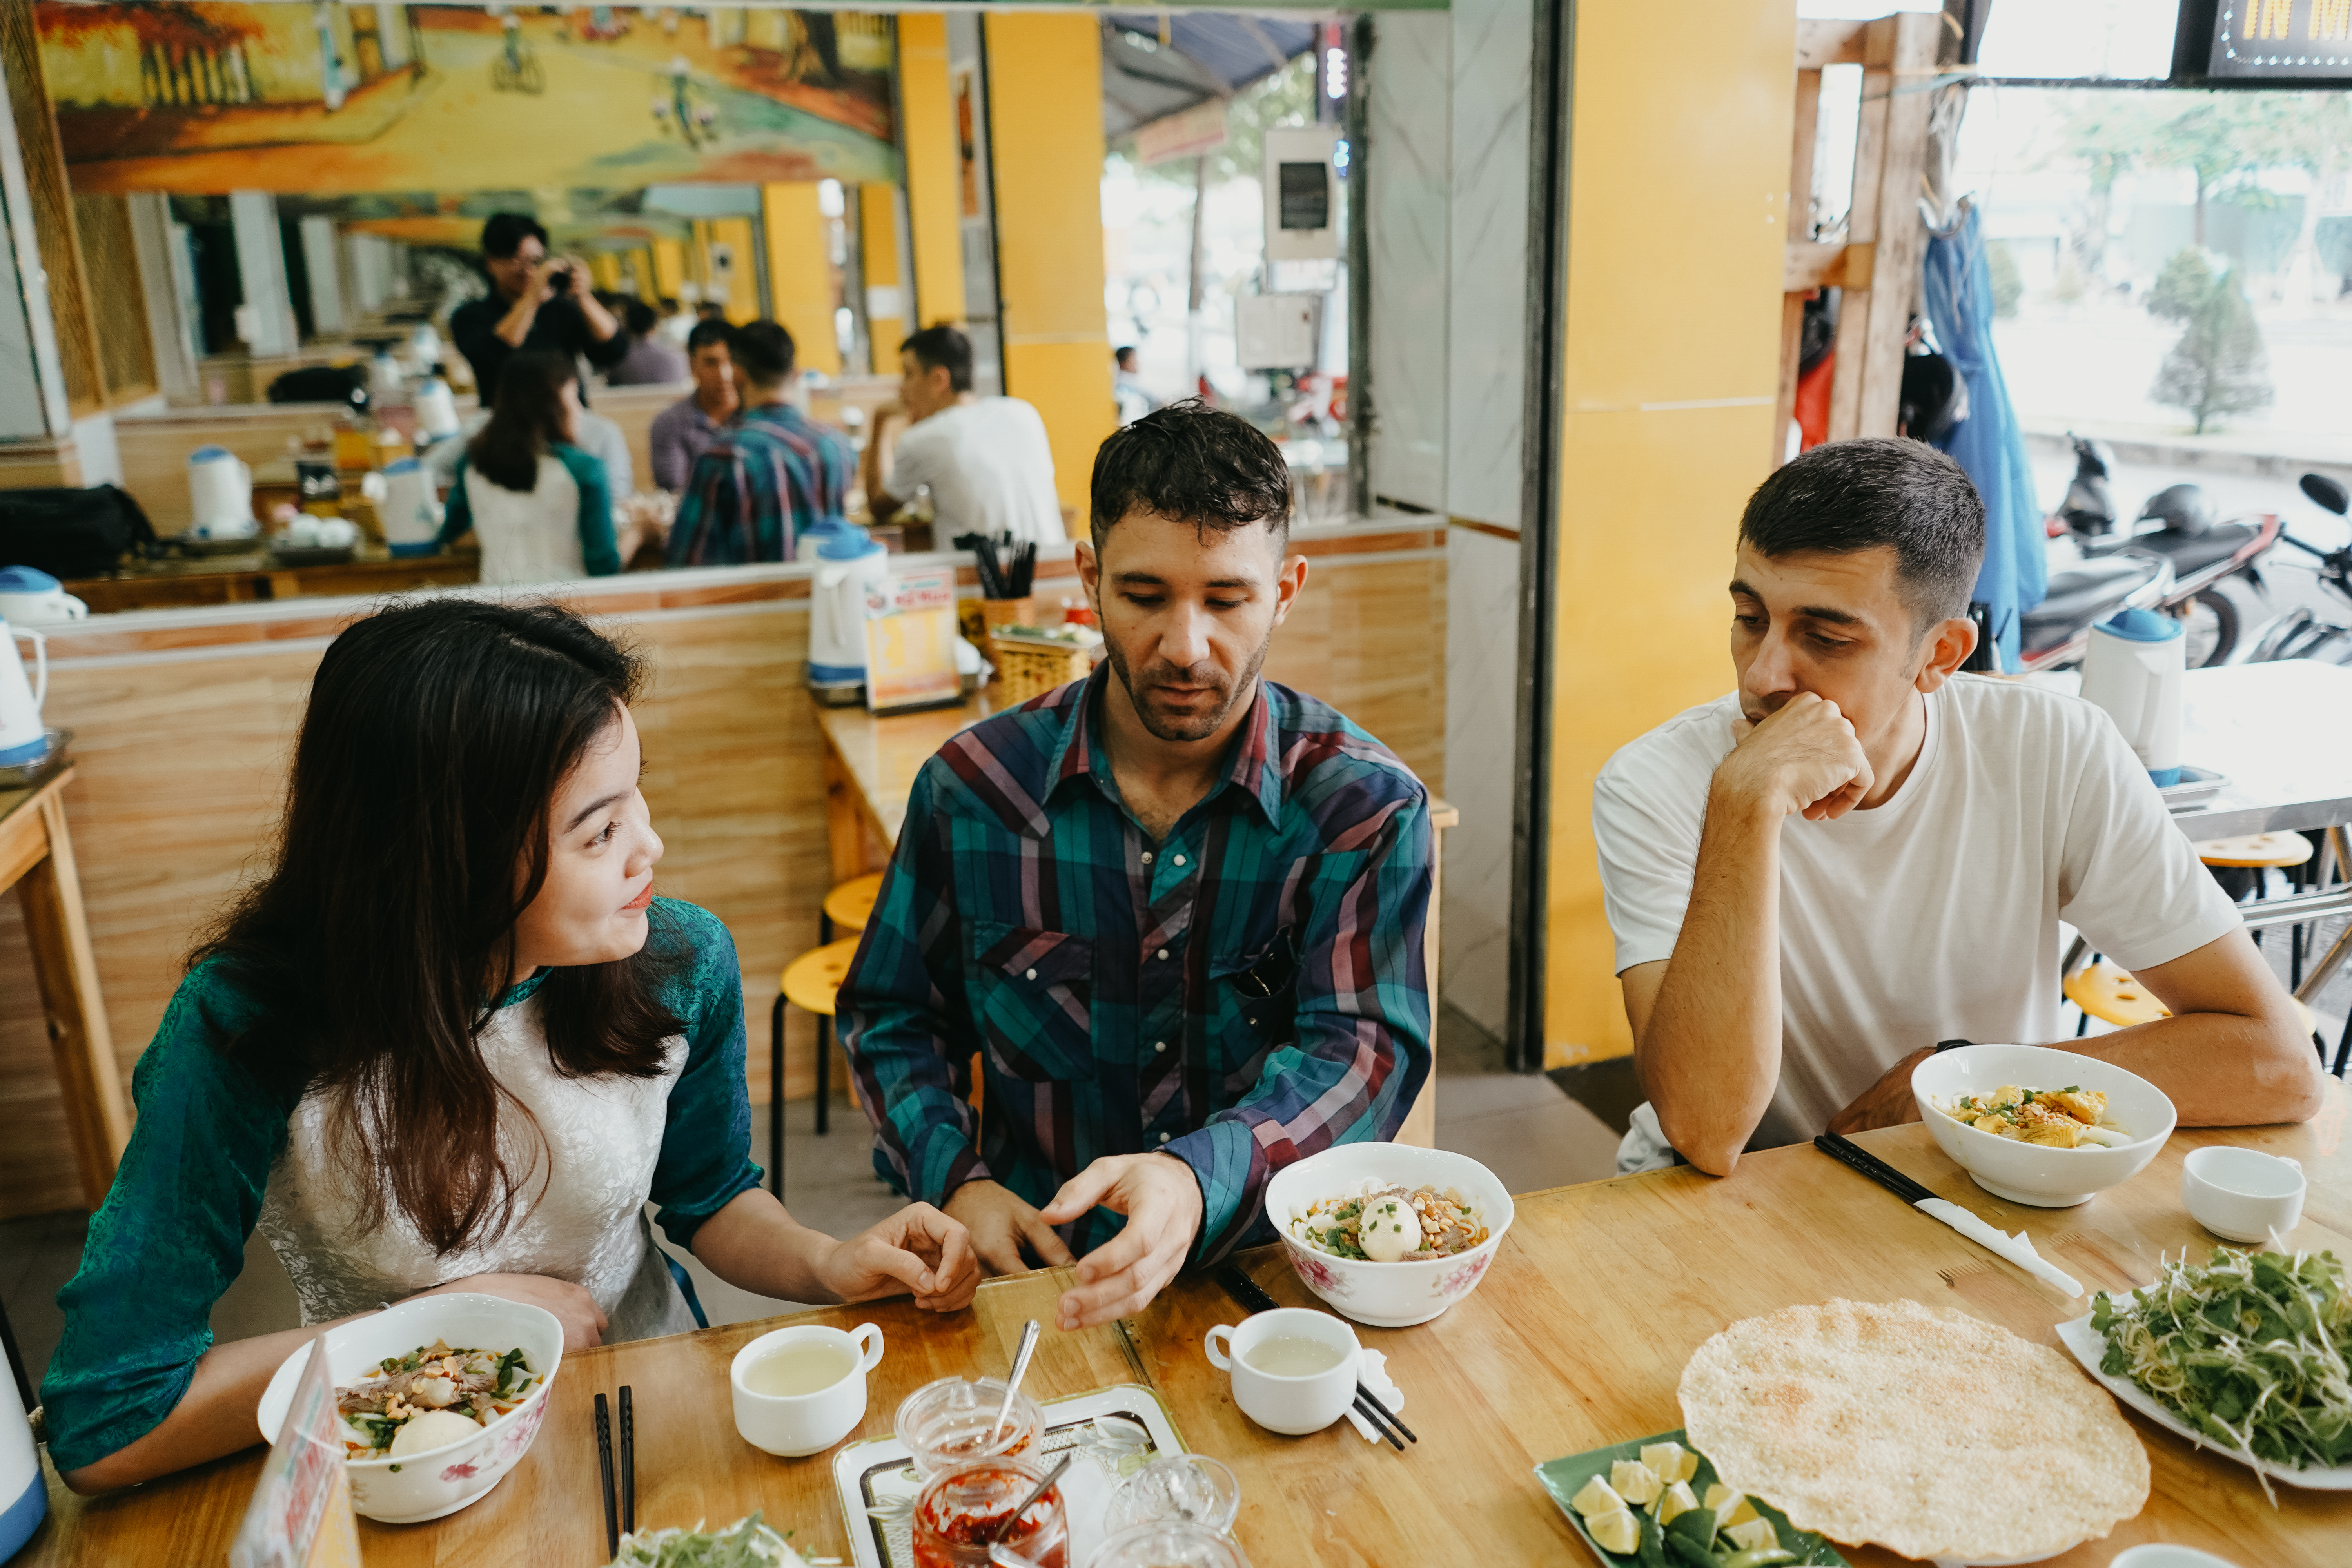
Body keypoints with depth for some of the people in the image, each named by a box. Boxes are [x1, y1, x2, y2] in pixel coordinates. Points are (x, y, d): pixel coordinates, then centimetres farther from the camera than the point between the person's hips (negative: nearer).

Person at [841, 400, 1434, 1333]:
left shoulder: (1367, 808, -7)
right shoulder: (973, 787, -2)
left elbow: (1364, 1053, -16)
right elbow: (891, 1015, 9)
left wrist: (1198, 1180, -36)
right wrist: (957, 1181, -10)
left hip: (1275, 1255, 0)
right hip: (1036, 1257, 1)